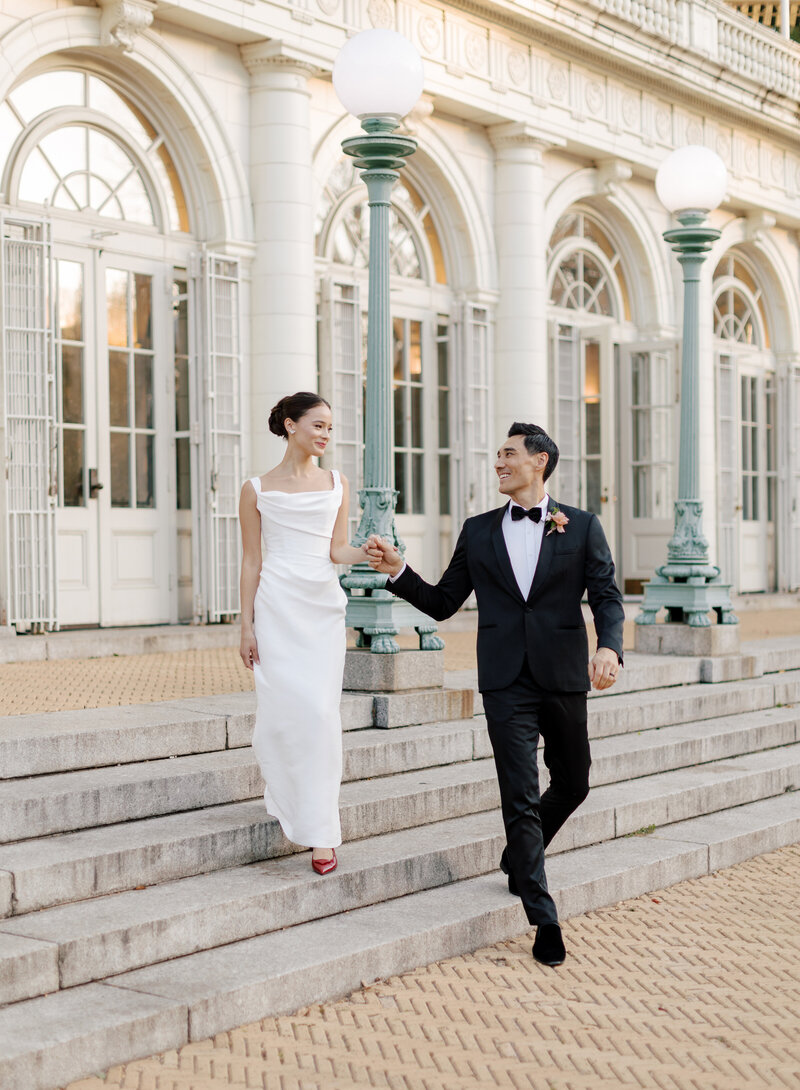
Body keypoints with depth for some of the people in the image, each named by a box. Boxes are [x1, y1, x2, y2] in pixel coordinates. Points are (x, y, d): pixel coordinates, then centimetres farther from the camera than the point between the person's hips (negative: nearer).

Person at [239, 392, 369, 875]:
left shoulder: (337, 483, 11)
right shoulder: (257, 489, 5)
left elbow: (337, 550, 5)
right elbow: (251, 561, 5)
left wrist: (369, 553, -17)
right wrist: (247, 626, 0)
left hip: (323, 606, 1)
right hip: (277, 607, -1)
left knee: (321, 710, -7)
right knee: (281, 710, -4)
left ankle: (322, 832, -4)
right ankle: (288, 803, 19)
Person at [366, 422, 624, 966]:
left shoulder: (581, 527, 4)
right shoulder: (478, 531, 9)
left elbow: (607, 596, -2)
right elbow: (442, 603, 11)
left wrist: (610, 647, -20)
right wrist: (398, 571, -3)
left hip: (564, 678, 1)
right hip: (506, 682, 0)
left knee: (573, 786, 14)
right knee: (521, 797, -6)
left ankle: (518, 858, 41)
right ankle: (545, 920, 0)